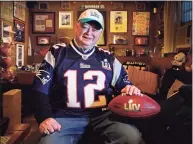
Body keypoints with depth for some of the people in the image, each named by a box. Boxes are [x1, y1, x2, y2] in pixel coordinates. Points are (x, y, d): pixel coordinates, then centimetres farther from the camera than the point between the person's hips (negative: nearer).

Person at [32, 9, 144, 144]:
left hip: (103, 117, 3)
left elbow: (123, 84, 24)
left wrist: (130, 89, -1)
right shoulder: (57, 53, 9)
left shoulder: (108, 58, 15)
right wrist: (44, 117, -9)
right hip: (65, 118, -2)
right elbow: (40, 90, 5)